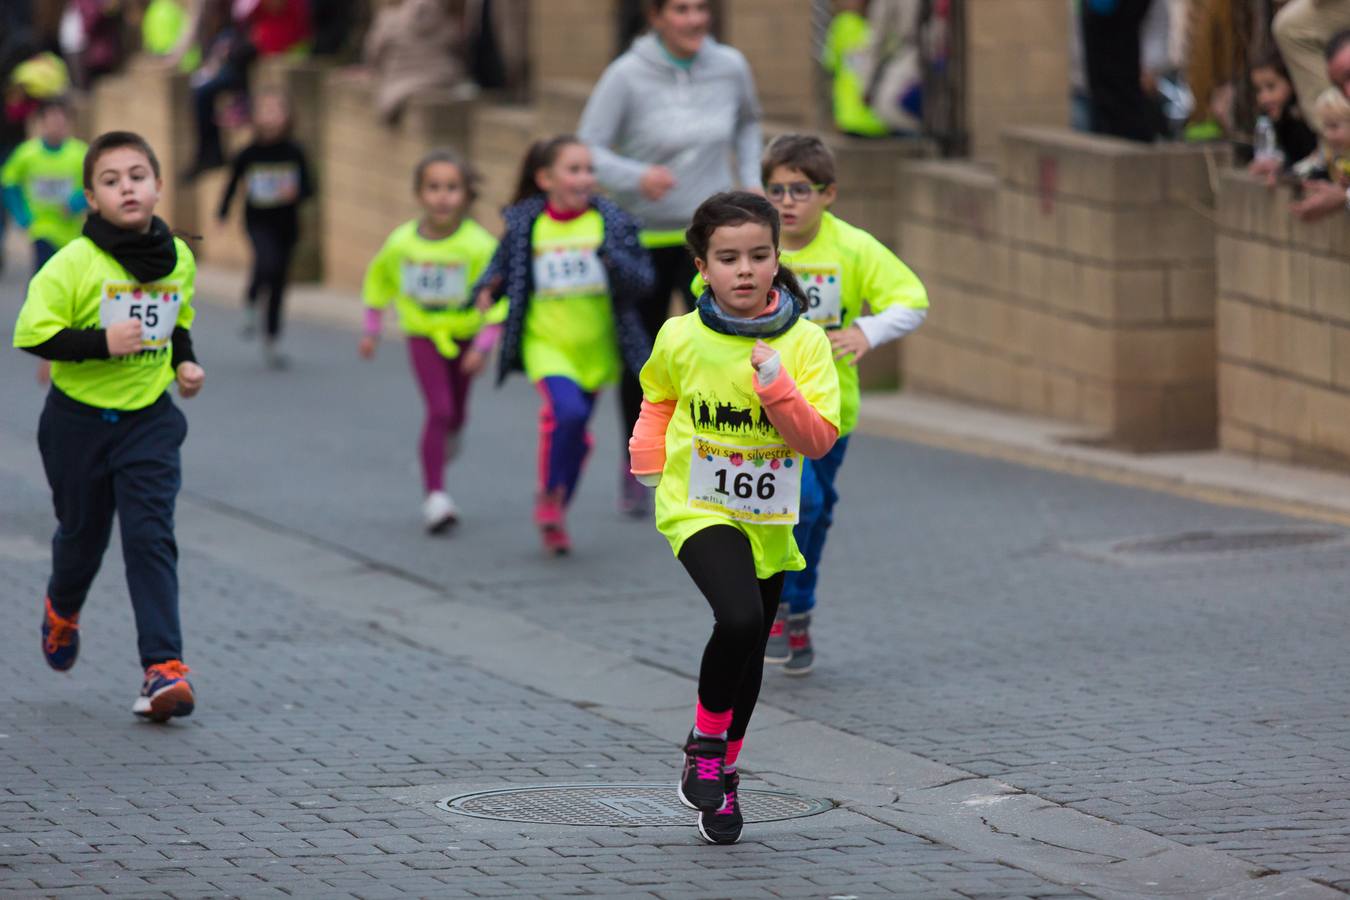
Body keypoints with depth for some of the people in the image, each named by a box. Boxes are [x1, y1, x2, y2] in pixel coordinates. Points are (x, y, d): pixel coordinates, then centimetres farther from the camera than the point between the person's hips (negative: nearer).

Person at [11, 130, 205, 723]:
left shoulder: (177, 258, -1)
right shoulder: (74, 263, -17)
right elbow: (32, 334, -19)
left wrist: (184, 362, 2)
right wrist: (102, 342, -27)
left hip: (149, 418, 2)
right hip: (79, 421, -2)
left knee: (150, 536, -10)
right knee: (82, 534, 15)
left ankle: (164, 667, -13)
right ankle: (62, 610, 49)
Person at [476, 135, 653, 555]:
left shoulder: (613, 224, -4)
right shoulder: (525, 225, -3)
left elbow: (644, 280, -8)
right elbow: (502, 266, 11)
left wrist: (613, 261, -27)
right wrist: (487, 288, -10)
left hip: (596, 349, 2)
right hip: (546, 343, -2)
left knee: (576, 434, 13)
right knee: (567, 412, -26)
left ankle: (556, 515, 34)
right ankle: (549, 495, -6)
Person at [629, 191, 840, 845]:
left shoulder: (805, 342, -8)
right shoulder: (681, 339, -8)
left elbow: (820, 440, -13)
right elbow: (658, 398, 15)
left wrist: (776, 386, -26)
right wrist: (648, 463, 8)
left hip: (769, 517, 3)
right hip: (699, 509, -3)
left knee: (751, 652, 13)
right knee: (739, 618, -26)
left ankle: (723, 772, 35)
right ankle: (705, 743, -4)